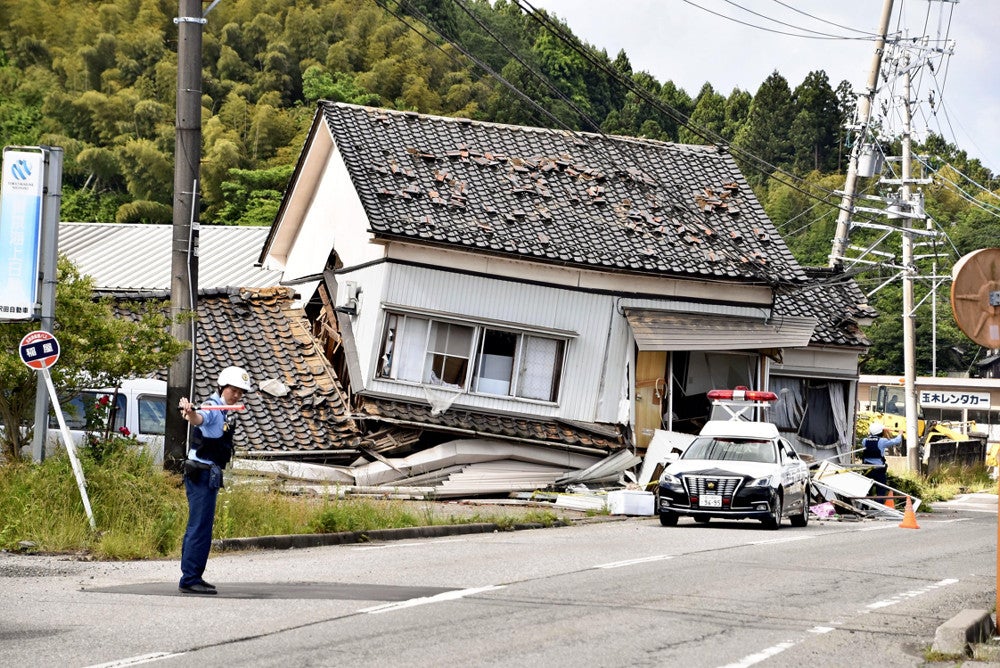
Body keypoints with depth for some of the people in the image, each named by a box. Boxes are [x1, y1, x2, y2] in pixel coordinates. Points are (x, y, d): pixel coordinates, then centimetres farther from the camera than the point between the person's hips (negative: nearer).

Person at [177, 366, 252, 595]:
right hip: (201, 472, -10)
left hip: (210, 474, 10)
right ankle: (190, 579, -12)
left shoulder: (229, 412, 14)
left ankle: (191, 578, 21)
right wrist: (190, 414, -58)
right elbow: (199, 419, -39)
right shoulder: (213, 408, -15)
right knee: (200, 526, -12)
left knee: (199, 525, 14)